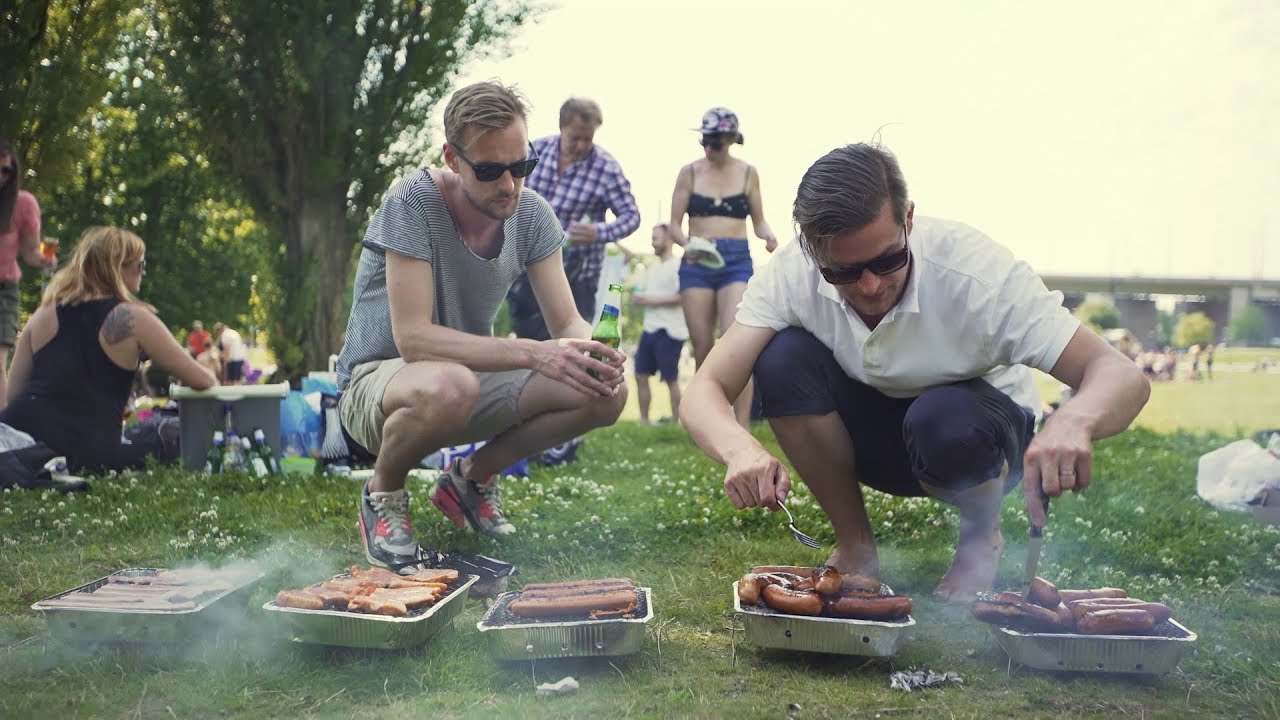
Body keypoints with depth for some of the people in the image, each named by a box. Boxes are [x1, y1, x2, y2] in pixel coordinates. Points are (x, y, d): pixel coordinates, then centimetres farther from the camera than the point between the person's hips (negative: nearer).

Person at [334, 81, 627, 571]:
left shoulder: (531, 214, -6)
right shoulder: (414, 203, -24)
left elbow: (568, 323, -5)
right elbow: (413, 337, -30)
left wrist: (592, 354, -30)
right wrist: (532, 353, -39)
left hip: (474, 374, 6)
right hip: (378, 379, -5)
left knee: (605, 393, -15)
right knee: (448, 387, -41)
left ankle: (470, 477, 8)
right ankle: (383, 494, -6)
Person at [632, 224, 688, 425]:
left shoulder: (678, 265, -8)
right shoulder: (652, 268, 18)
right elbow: (642, 293, 22)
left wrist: (654, 300, -17)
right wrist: (638, 298, -2)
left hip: (669, 331, -8)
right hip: (650, 329, 8)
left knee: (671, 379, -3)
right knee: (641, 375, 7)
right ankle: (643, 421, 14)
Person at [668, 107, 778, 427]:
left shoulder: (748, 173, 6)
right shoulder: (689, 172, 5)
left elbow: (758, 221, 12)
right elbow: (674, 224, 6)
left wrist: (769, 236, -11)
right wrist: (686, 243, -16)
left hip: (737, 260, -1)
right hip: (697, 263, 1)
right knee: (703, 349, 2)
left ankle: (742, 427, -18)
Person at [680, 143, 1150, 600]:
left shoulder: (975, 270, -31)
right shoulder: (792, 276, -24)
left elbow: (1124, 377, -32)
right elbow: (703, 392, -28)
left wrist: (1073, 422, -56)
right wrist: (739, 448, -51)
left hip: (979, 438, -2)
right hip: (871, 440, 2)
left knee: (947, 421, -37)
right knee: (783, 357, -26)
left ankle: (982, 535, -1)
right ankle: (855, 546, -6)